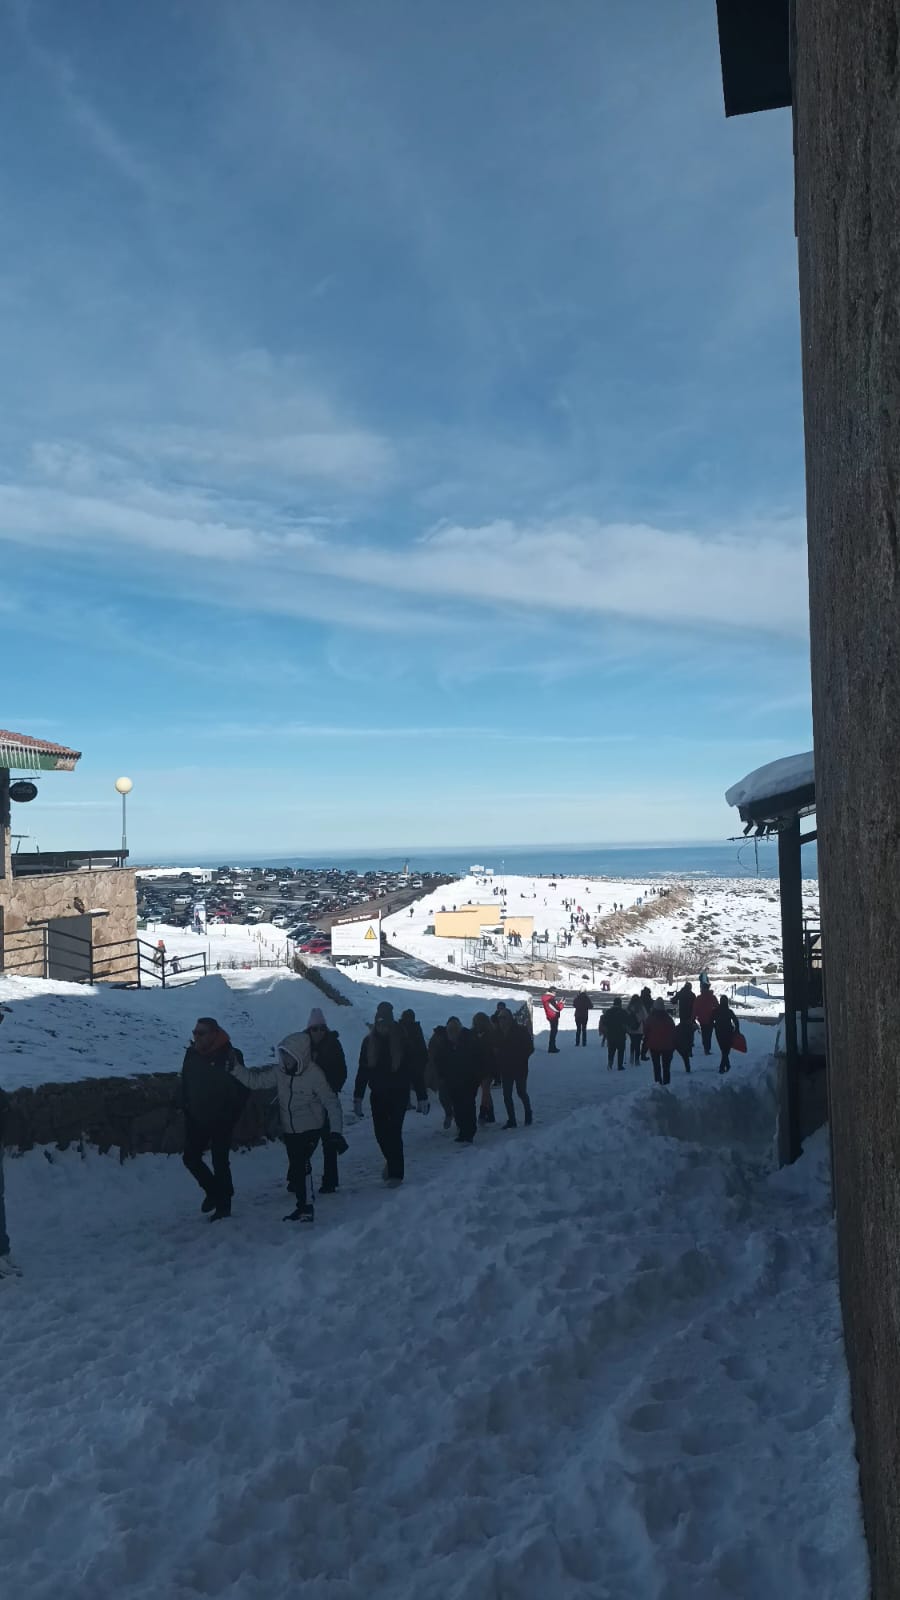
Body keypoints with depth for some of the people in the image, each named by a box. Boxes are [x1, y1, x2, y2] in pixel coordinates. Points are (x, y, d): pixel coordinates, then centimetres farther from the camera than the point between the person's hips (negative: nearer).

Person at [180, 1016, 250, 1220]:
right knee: (190, 1157, 7)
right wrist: (186, 1107, 4)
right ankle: (213, 1190, 32)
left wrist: (230, 1115, -11)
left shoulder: (230, 1055, -16)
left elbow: (243, 1087, -12)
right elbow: (185, 1084, 11)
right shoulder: (191, 1054, -1)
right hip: (197, 1119, 5)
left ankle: (223, 1205, 17)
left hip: (221, 1120, -5)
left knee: (220, 1162, 2)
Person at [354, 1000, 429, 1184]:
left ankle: (396, 1173, 8)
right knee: (380, 1132, 8)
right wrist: (358, 1097, 2)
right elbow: (362, 1071, 3)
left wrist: (422, 1097, -11)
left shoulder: (402, 1042, -12)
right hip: (378, 1095, 4)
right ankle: (391, 1161, 36)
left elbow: (415, 1070, -9)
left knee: (394, 1133, -6)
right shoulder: (369, 1042, -2)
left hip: (399, 1094, -3)